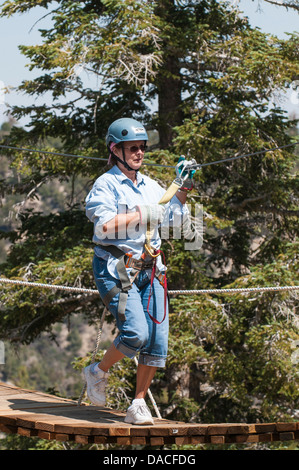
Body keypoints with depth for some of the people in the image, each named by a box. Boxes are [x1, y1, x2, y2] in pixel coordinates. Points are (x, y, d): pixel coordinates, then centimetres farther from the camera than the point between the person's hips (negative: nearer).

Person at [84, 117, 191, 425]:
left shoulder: (150, 186, 18)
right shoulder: (105, 185, -4)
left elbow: (172, 213, 28)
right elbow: (105, 225, -19)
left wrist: (182, 188, 14)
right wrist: (141, 215, -18)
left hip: (150, 269, 7)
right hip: (116, 269, -7)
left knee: (158, 338, -3)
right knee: (136, 333, -19)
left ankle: (138, 404, 7)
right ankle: (98, 372, 9)